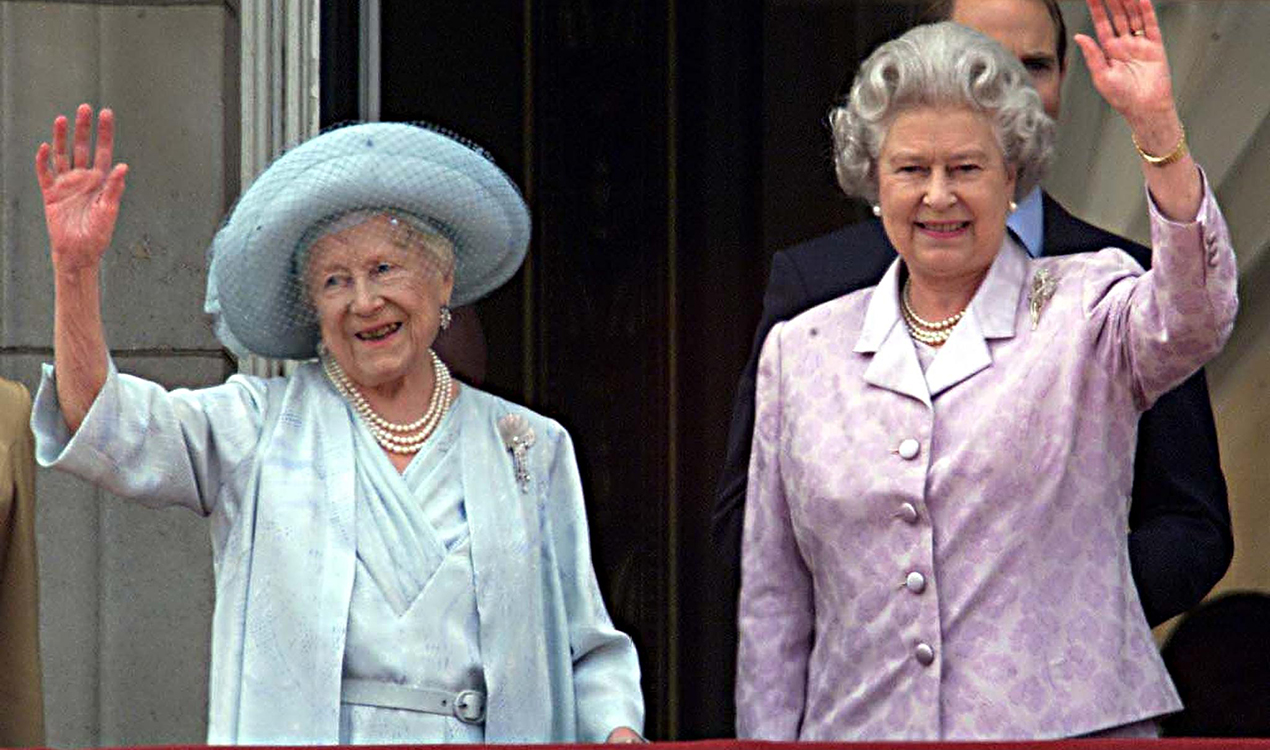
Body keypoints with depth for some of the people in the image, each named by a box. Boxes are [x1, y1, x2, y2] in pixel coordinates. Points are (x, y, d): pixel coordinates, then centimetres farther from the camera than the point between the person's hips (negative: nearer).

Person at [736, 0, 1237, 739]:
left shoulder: (1084, 311, 5)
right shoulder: (800, 351, 12)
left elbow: (1193, 317, -19)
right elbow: (773, 602, 14)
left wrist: (1157, 127, -29)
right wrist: (769, 737, 8)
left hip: (1068, 729, -2)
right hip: (860, 728, 2)